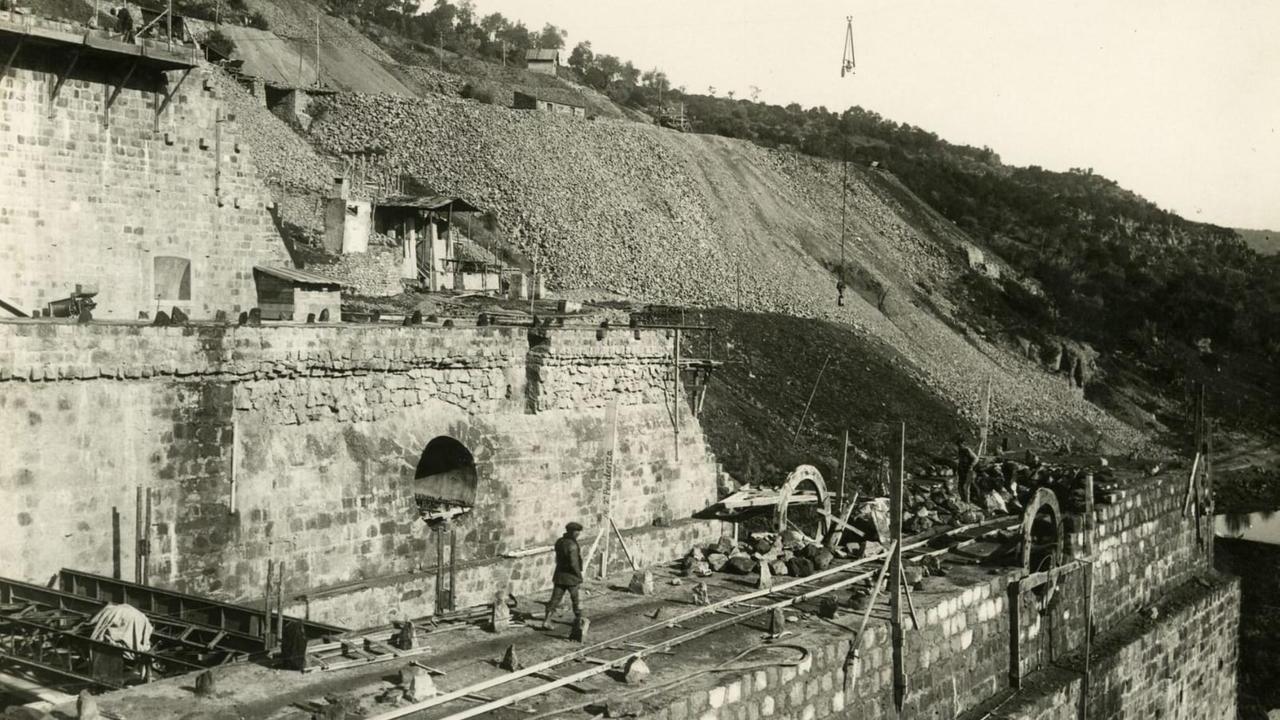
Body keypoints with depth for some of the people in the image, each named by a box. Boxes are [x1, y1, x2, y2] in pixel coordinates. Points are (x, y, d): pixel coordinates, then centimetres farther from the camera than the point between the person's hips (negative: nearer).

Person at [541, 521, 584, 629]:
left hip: (559, 575, 6)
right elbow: (574, 563, -24)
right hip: (571, 576, -6)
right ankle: (578, 618, 32)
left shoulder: (559, 542, 4)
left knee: (555, 599, 3)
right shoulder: (572, 545, -20)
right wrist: (579, 575, -12)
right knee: (575, 598, 15)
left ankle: (547, 621, -6)